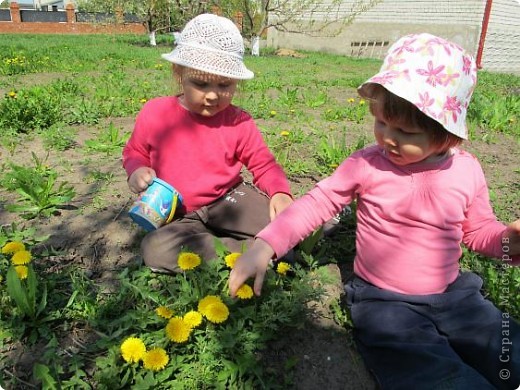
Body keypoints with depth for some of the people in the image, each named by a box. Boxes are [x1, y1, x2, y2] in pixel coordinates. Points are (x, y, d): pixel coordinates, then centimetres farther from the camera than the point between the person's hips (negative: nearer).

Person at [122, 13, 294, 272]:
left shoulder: (238, 122, -8)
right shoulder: (154, 113, -8)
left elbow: (264, 165, -1)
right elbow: (134, 152, 9)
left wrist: (280, 192, -23)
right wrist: (137, 171, -16)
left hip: (229, 199, -2)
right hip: (180, 216, 2)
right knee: (154, 249, -30)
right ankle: (247, 250, -20)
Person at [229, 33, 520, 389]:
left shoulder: (466, 170, -3)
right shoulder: (367, 165, -11)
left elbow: (478, 228, 12)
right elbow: (317, 202, -7)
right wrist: (265, 245, -16)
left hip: (453, 294, 4)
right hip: (384, 302, -4)